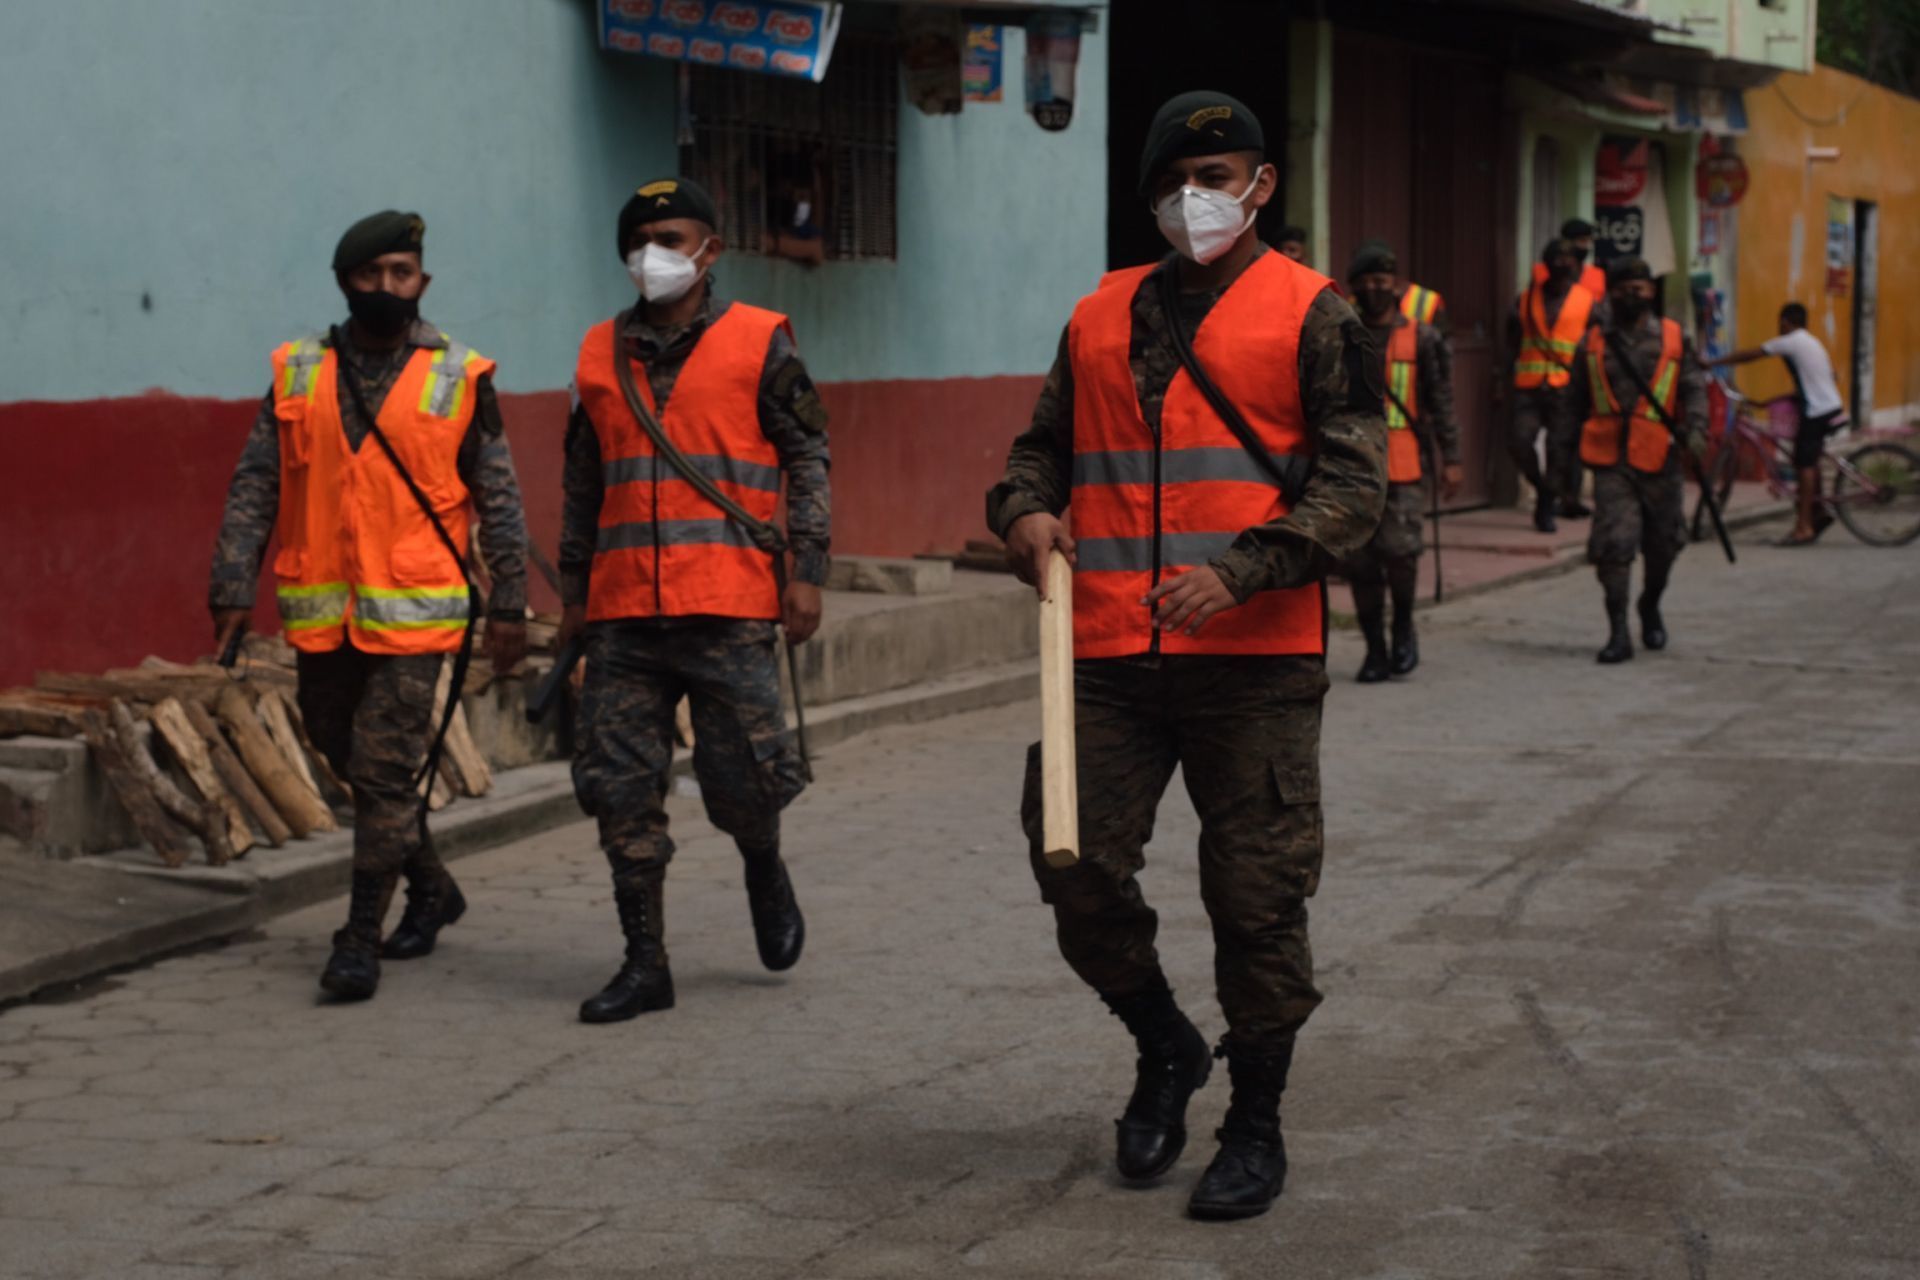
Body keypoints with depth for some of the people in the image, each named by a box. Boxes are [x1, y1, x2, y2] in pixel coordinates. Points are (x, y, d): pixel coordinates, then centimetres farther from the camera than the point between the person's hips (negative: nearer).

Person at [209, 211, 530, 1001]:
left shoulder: (461, 380, 1)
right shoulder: (297, 374, 6)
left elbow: (499, 499, 4)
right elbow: (253, 489, 5)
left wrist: (509, 604, 1)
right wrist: (233, 589, -2)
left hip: (412, 615, -4)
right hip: (320, 615, 4)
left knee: (384, 773, -6)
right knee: (350, 761, 14)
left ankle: (360, 939, 1)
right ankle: (431, 887, 34)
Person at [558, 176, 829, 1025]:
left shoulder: (759, 342, 3)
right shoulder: (601, 353, 14)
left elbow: (808, 459, 3)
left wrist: (807, 571, -5)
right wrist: (573, 593, 19)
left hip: (729, 606, -3)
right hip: (624, 611, 4)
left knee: (743, 778, -4)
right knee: (620, 786, -1)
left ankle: (765, 870, 31)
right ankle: (644, 962, 8)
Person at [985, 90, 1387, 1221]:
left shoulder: (1312, 315, 2)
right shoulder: (1099, 318, 16)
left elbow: (1353, 482, -4)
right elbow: (1046, 443, 24)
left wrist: (1238, 572, -18)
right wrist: (1027, 508, 0)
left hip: (1254, 660, -4)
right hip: (1109, 657, 4)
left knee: (1258, 895, 1)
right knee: (1076, 866, 0)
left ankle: (1256, 1124, 18)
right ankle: (1165, 1047, 27)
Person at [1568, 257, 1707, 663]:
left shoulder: (1673, 339, 6)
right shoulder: (1594, 342, 8)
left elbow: (1694, 387, 0)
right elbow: (1578, 401, 14)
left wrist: (1695, 430, -18)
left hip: (1659, 459, 1)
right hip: (1610, 460, -1)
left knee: (1663, 543, 12)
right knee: (1613, 543, -11)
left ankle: (1650, 606, 40)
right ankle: (1618, 633, -8)